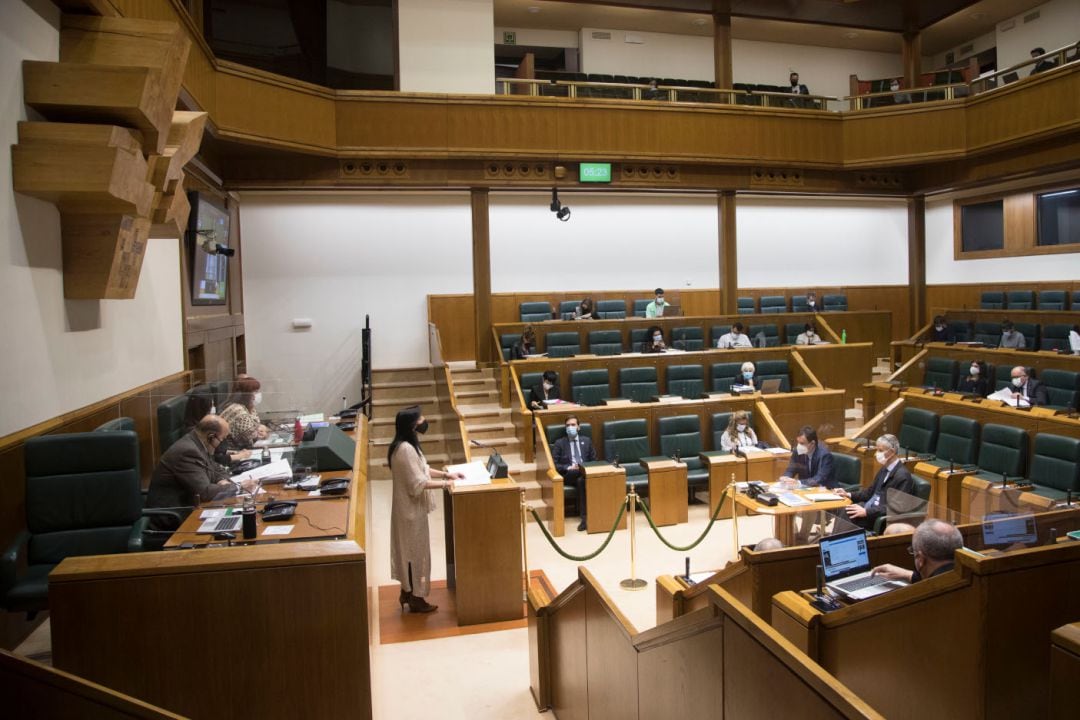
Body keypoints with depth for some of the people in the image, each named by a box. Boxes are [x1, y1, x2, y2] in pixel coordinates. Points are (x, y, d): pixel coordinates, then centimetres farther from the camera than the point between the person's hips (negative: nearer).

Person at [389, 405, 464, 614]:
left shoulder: (407, 445, 5)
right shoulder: (406, 450, -27)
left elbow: (421, 470, 15)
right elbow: (418, 483, -27)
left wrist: (446, 473, 7)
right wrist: (445, 483, -19)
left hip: (409, 506, 10)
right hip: (411, 508, -10)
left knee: (409, 549, 20)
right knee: (415, 550, 3)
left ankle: (407, 591, 33)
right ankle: (416, 598, 16)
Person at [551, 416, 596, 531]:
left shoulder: (586, 441, 20)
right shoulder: (559, 443, 12)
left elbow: (594, 460, 19)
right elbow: (554, 464, 4)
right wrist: (568, 468, -13)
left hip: (586, 472, 2)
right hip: (568, 474, -2)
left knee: (581, 480, -38)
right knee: (582, 479, -38)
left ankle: (584, 517, -40)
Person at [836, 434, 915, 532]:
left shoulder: (902, 476, -17)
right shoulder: (885, 469, 11)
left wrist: (866, 512, -27)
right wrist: (848, 494, 6)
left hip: (883, 518, -9)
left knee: (850, 517, -24)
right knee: (842, 510, -11)